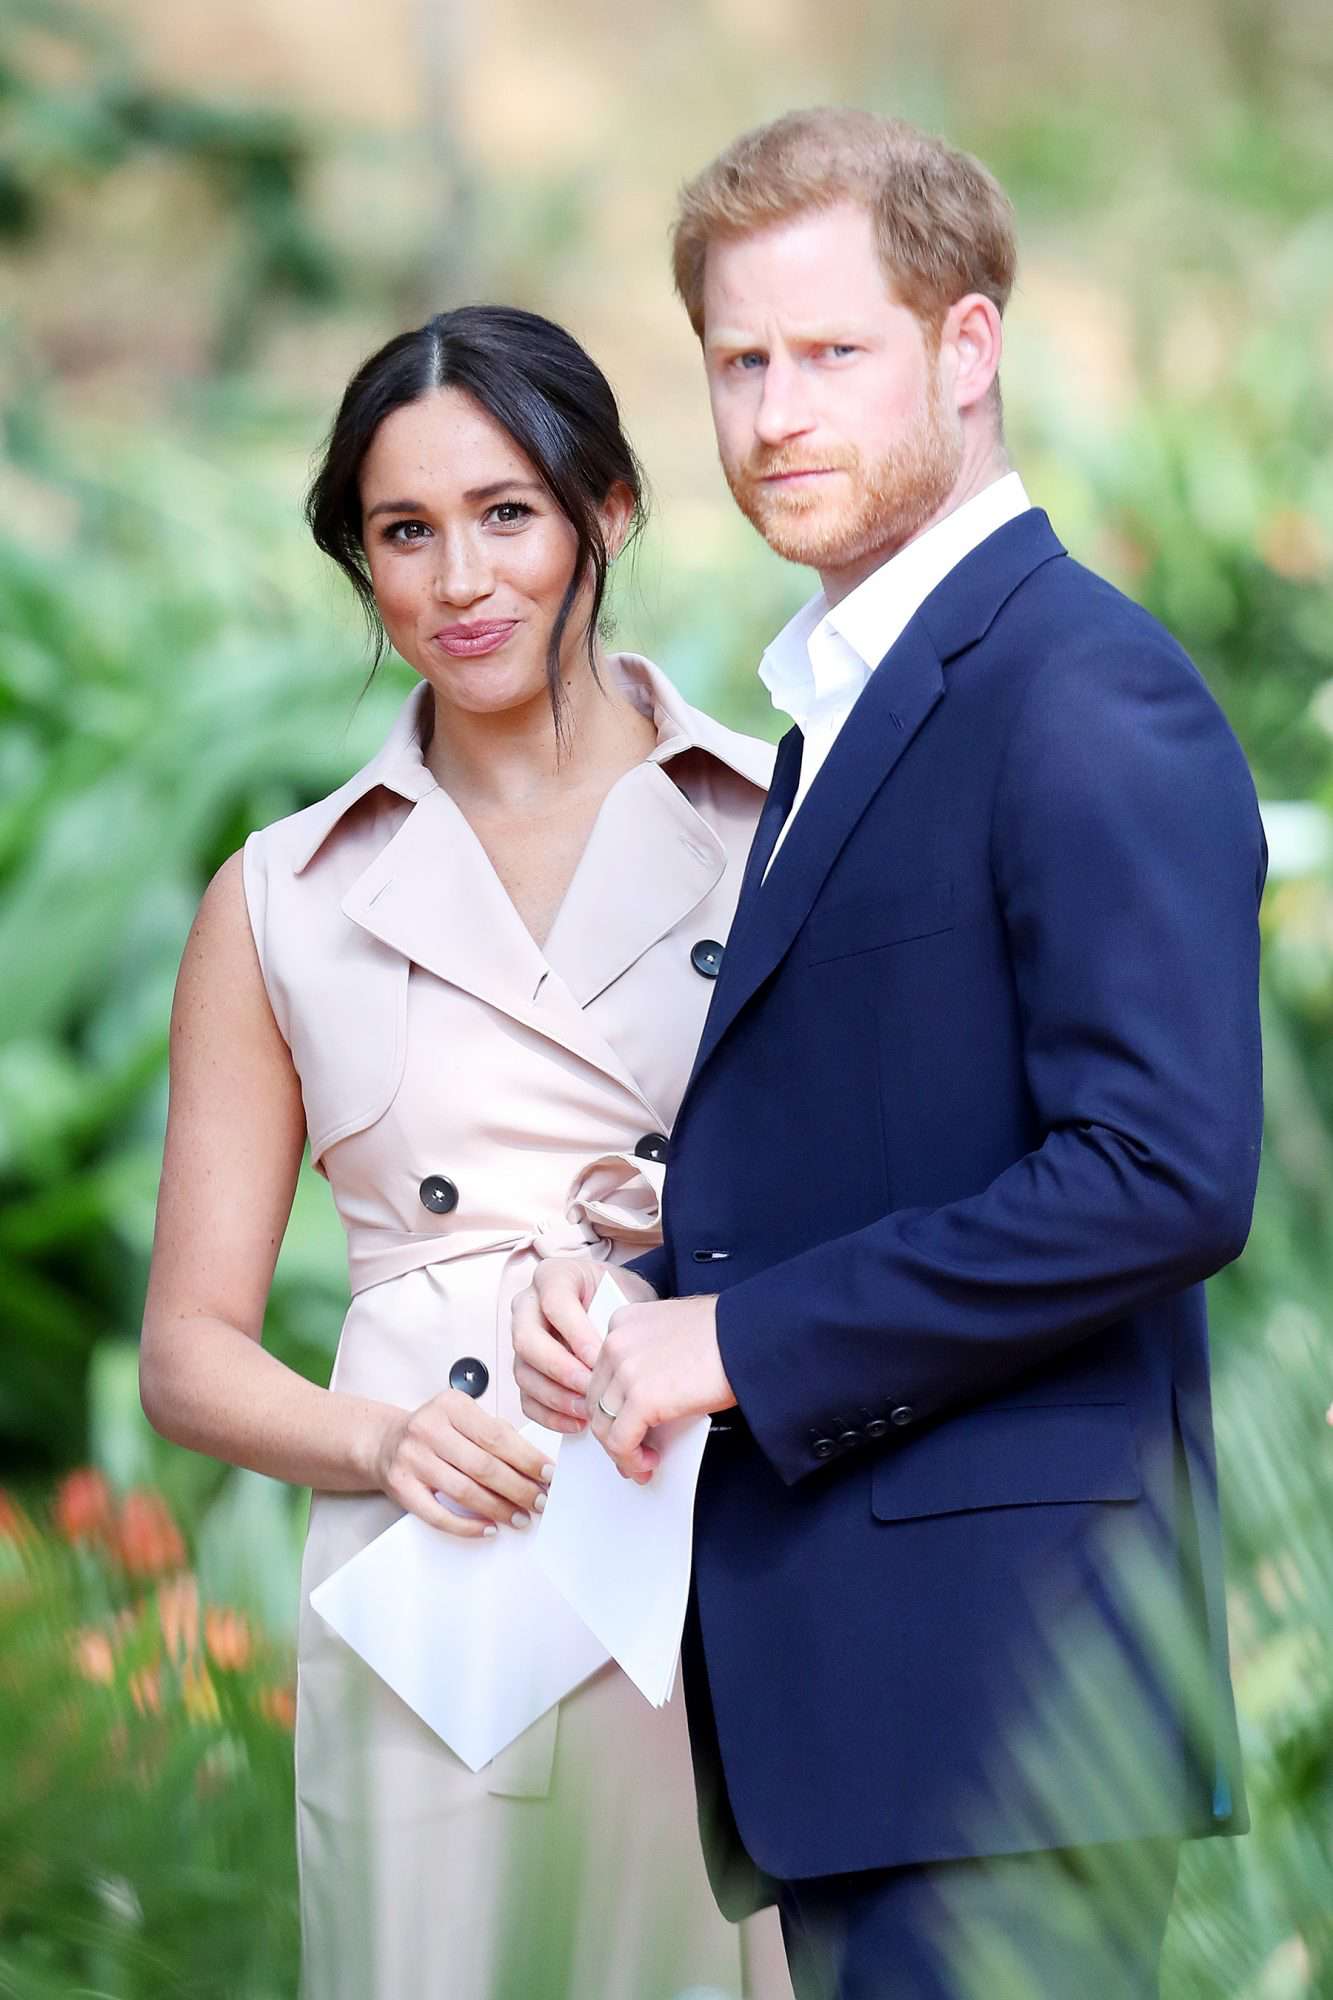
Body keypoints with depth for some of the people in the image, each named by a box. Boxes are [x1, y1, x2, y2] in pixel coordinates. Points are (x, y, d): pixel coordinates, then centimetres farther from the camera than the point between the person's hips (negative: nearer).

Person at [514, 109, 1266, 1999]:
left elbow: (1164, 1177, -21)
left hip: (1005, 1660, -9)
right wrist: (631, 1288, 4)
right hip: (822, 1661, 9)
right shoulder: (842, 706, 20)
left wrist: (740, 1341, -16)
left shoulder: (1084, 693, -11)